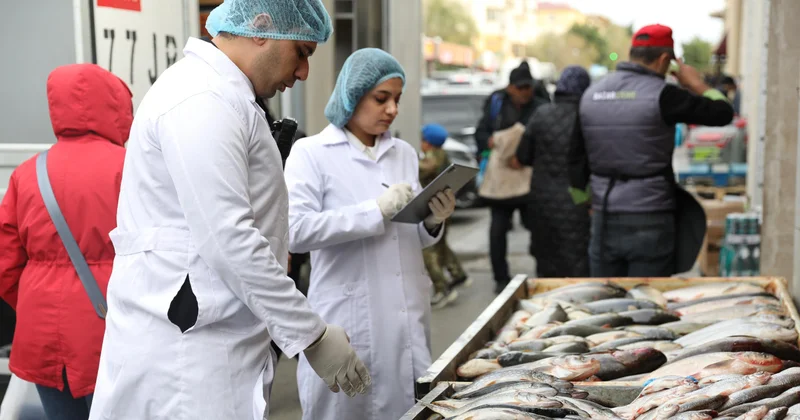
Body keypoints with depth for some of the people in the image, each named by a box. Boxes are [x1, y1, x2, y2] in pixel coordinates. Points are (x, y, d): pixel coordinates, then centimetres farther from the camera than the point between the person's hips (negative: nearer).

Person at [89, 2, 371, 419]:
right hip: (185, 352, -10)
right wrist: (313, 335, -18)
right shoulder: (202, 99, -17)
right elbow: (227, 240, -23)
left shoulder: (214, 93, 16)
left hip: (205, 345, 10)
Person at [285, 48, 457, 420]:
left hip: (408, 315, 5)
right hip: (349, 319, -5)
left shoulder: (404, 153, 12)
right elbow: (295, 230, -18)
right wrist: (376, 211, -20)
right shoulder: (312, 153, -5)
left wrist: (433, 223, -4)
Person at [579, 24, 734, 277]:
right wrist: (697, 85, 13)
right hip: (650, 223, -5)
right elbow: (723, 113, -4)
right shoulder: (661, 95, -11)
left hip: (603, 220, 5)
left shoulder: (590, 94, 6)